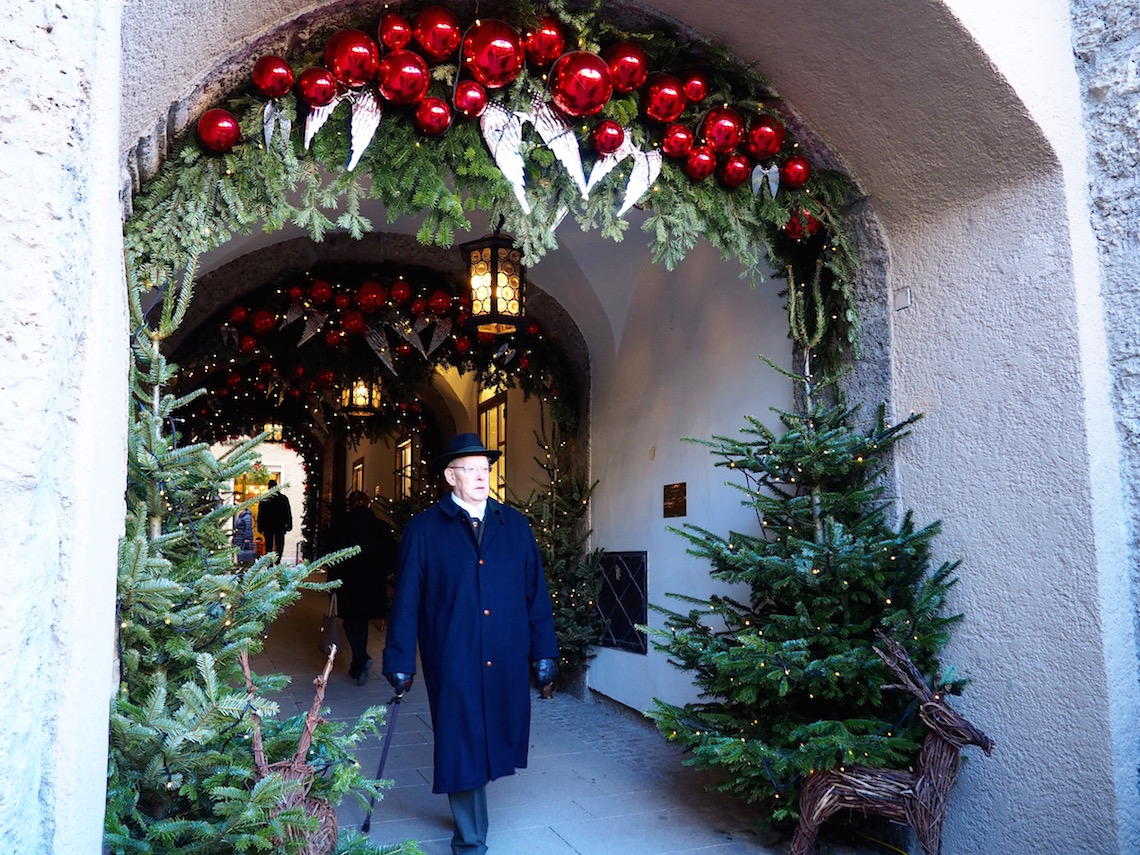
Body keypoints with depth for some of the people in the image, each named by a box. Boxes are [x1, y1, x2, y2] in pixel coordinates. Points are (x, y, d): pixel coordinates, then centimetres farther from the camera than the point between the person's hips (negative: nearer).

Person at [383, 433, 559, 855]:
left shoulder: (514, 524, 6)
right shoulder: (423, 530, -2)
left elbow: (536, 592, 7)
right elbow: (406, 601, -1)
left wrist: (544, 652, 5)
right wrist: (399, 663, -1)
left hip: (507, 663, 3)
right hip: (452, 664, -3)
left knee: (497, 740, 13)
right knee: (460, 747, 7)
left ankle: (472, 820, 41)